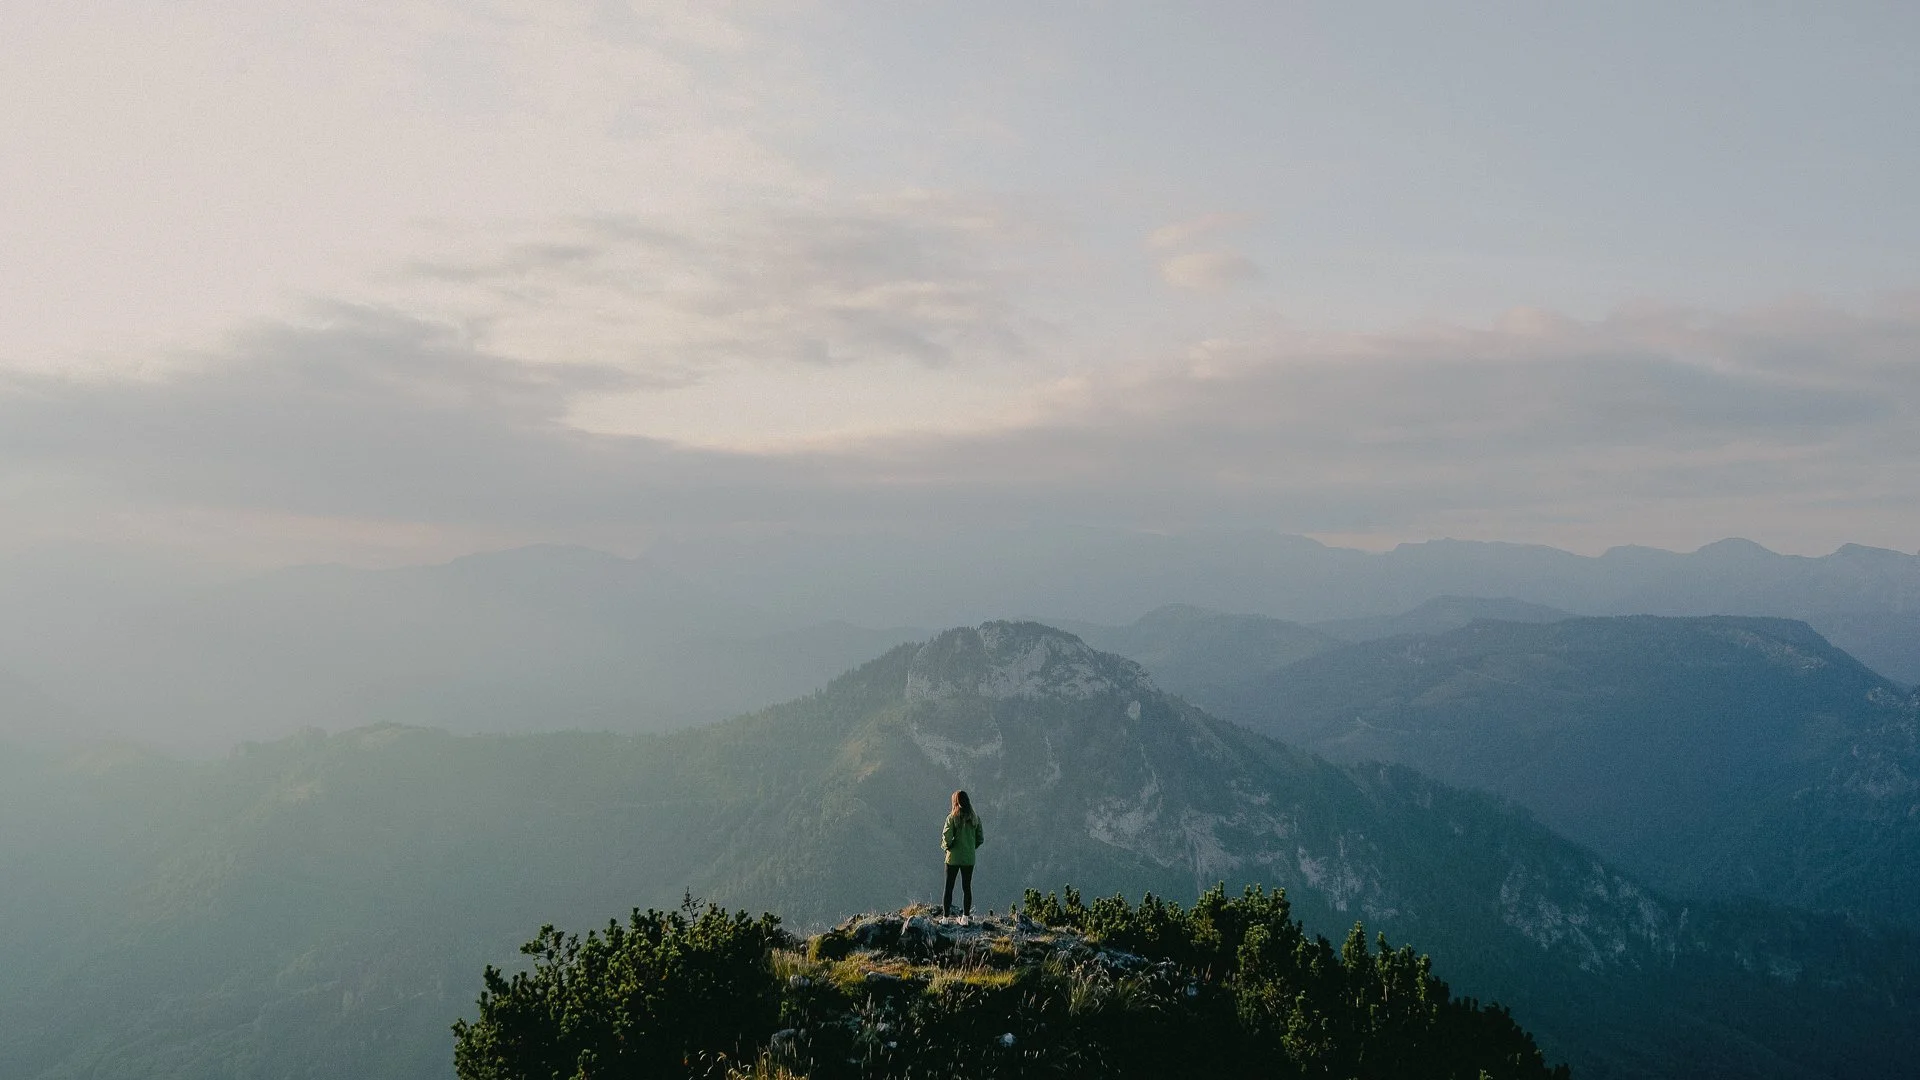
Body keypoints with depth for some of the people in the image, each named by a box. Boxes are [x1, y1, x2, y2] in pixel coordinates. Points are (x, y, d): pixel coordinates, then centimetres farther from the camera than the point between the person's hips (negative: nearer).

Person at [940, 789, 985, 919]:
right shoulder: (975, 818, 0)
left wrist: (945, 846, 1)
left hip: (953, 858, -3)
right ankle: (965, 916, 12)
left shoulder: (952, 817, -12)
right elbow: (980, 839, 3)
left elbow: (947, 837, -18)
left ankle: (945, 917, 5)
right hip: (969, 858, 3)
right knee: (967, 888, 12)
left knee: (949, 888, 5)